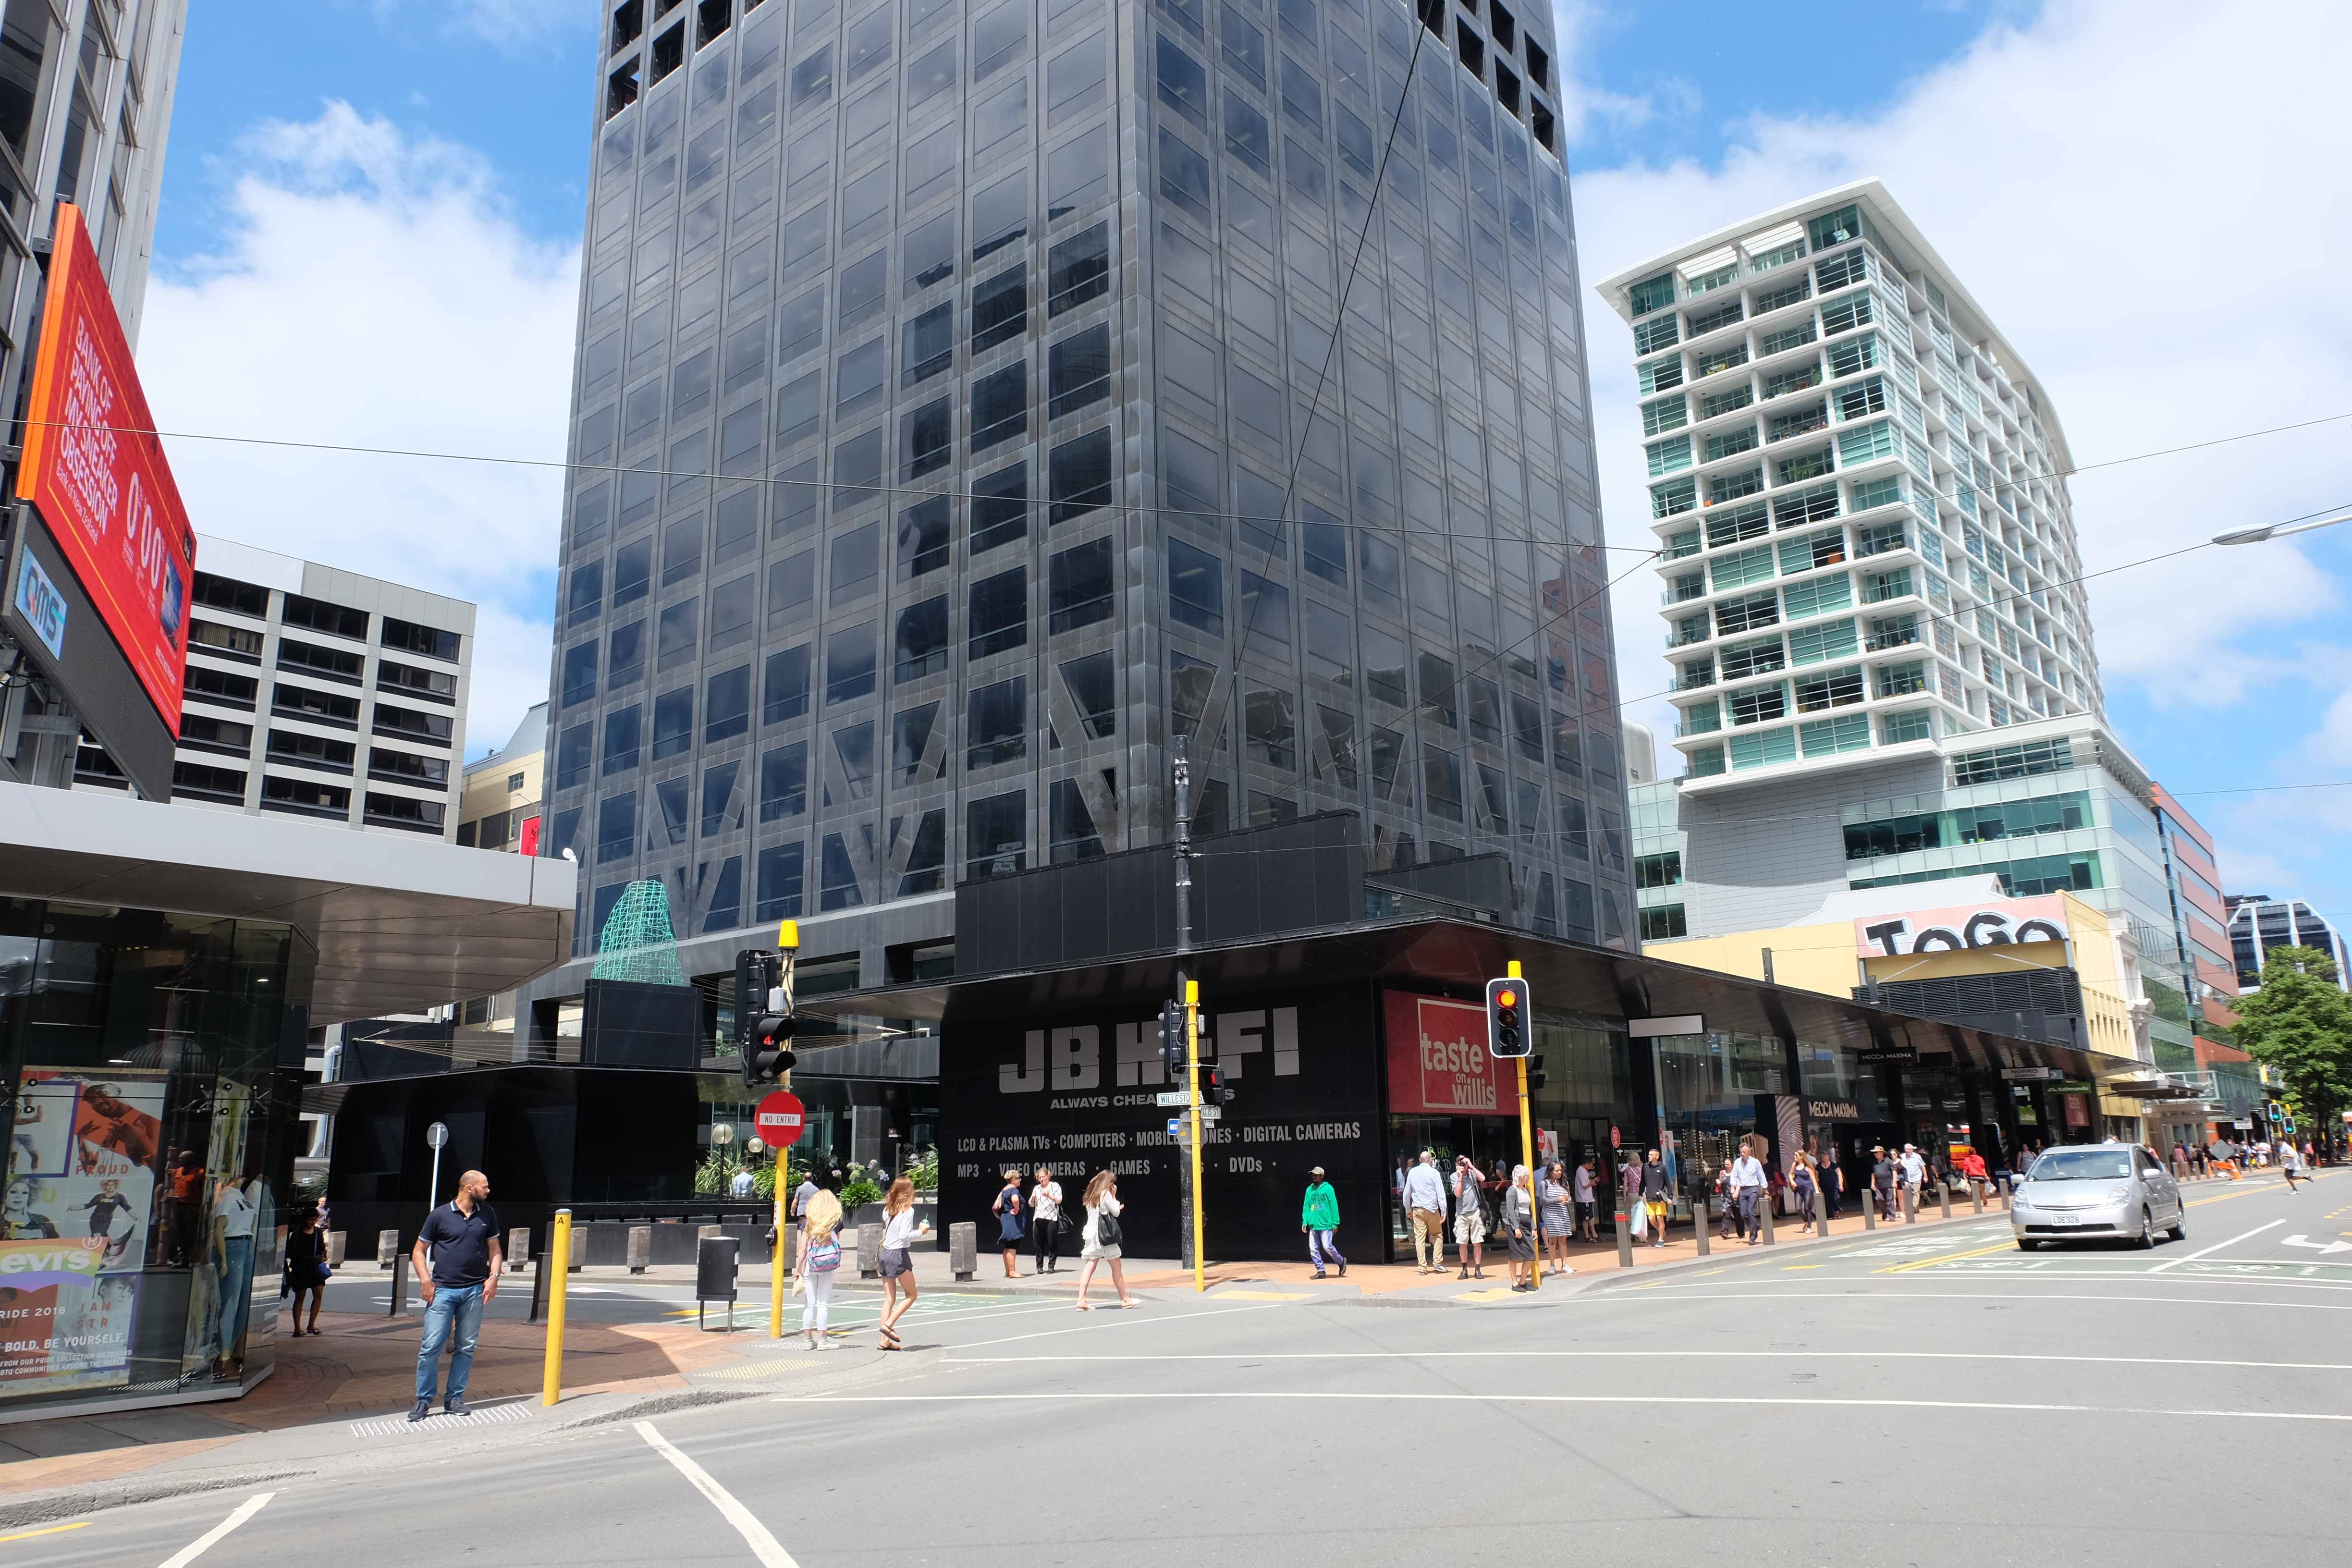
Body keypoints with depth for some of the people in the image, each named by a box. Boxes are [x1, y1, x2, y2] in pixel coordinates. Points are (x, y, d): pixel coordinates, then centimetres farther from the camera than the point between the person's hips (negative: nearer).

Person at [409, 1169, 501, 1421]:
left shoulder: (487, 1214, 10)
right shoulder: (439, 1215, 0)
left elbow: (494, 1249, 15)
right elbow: (419, 1251, 6)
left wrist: (493, 1277, 1)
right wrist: (425, 1281, -6)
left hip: (475, 1290, 3)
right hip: (442, 1290, -3)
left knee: (466, 1347, 4)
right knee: (431, 1346, -5)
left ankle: (455, 1398, 14)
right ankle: (424, 1401, 7)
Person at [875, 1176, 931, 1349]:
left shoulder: (887, 1209, 9)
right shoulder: (908, 1210, -11)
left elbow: (884, 1231, 14)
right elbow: (904, 1236, -18)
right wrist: (920, 1232, -6)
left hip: (885, 1253, 7)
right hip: (899, 1254, -7)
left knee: (889, 1299, 8)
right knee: (911, 1295, 7)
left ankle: (885, 1340, 5)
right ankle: (888, 1325, -5)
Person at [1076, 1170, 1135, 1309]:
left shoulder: (1092, 1195, 14)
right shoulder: (1106, 1194, -8)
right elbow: (1116, 1213, -2)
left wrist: (1117, 1208, 21)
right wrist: (1114, 1196, 4)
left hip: (1091, 1234, 7)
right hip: (1104, 1235, -7)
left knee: (1090, 1267, 1)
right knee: (1117, 1268, 6)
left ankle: (1081, 1300, -8)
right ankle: (1124, 1299, 15)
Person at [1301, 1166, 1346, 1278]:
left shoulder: (1328, 1189, -4)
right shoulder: (1310, 1190, 10)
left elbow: (1334, 1206, -6)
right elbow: (1306, 1207, 11)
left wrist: (1335, 1223, -9)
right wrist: (1305, 1221, 1)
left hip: (1326, 1224, -5)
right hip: (1313, 1225, 5)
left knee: (1327, 1246, -10)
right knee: (1313, 1249, 1)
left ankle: (1341, 1262, 14)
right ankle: (1321, 1271, 10)